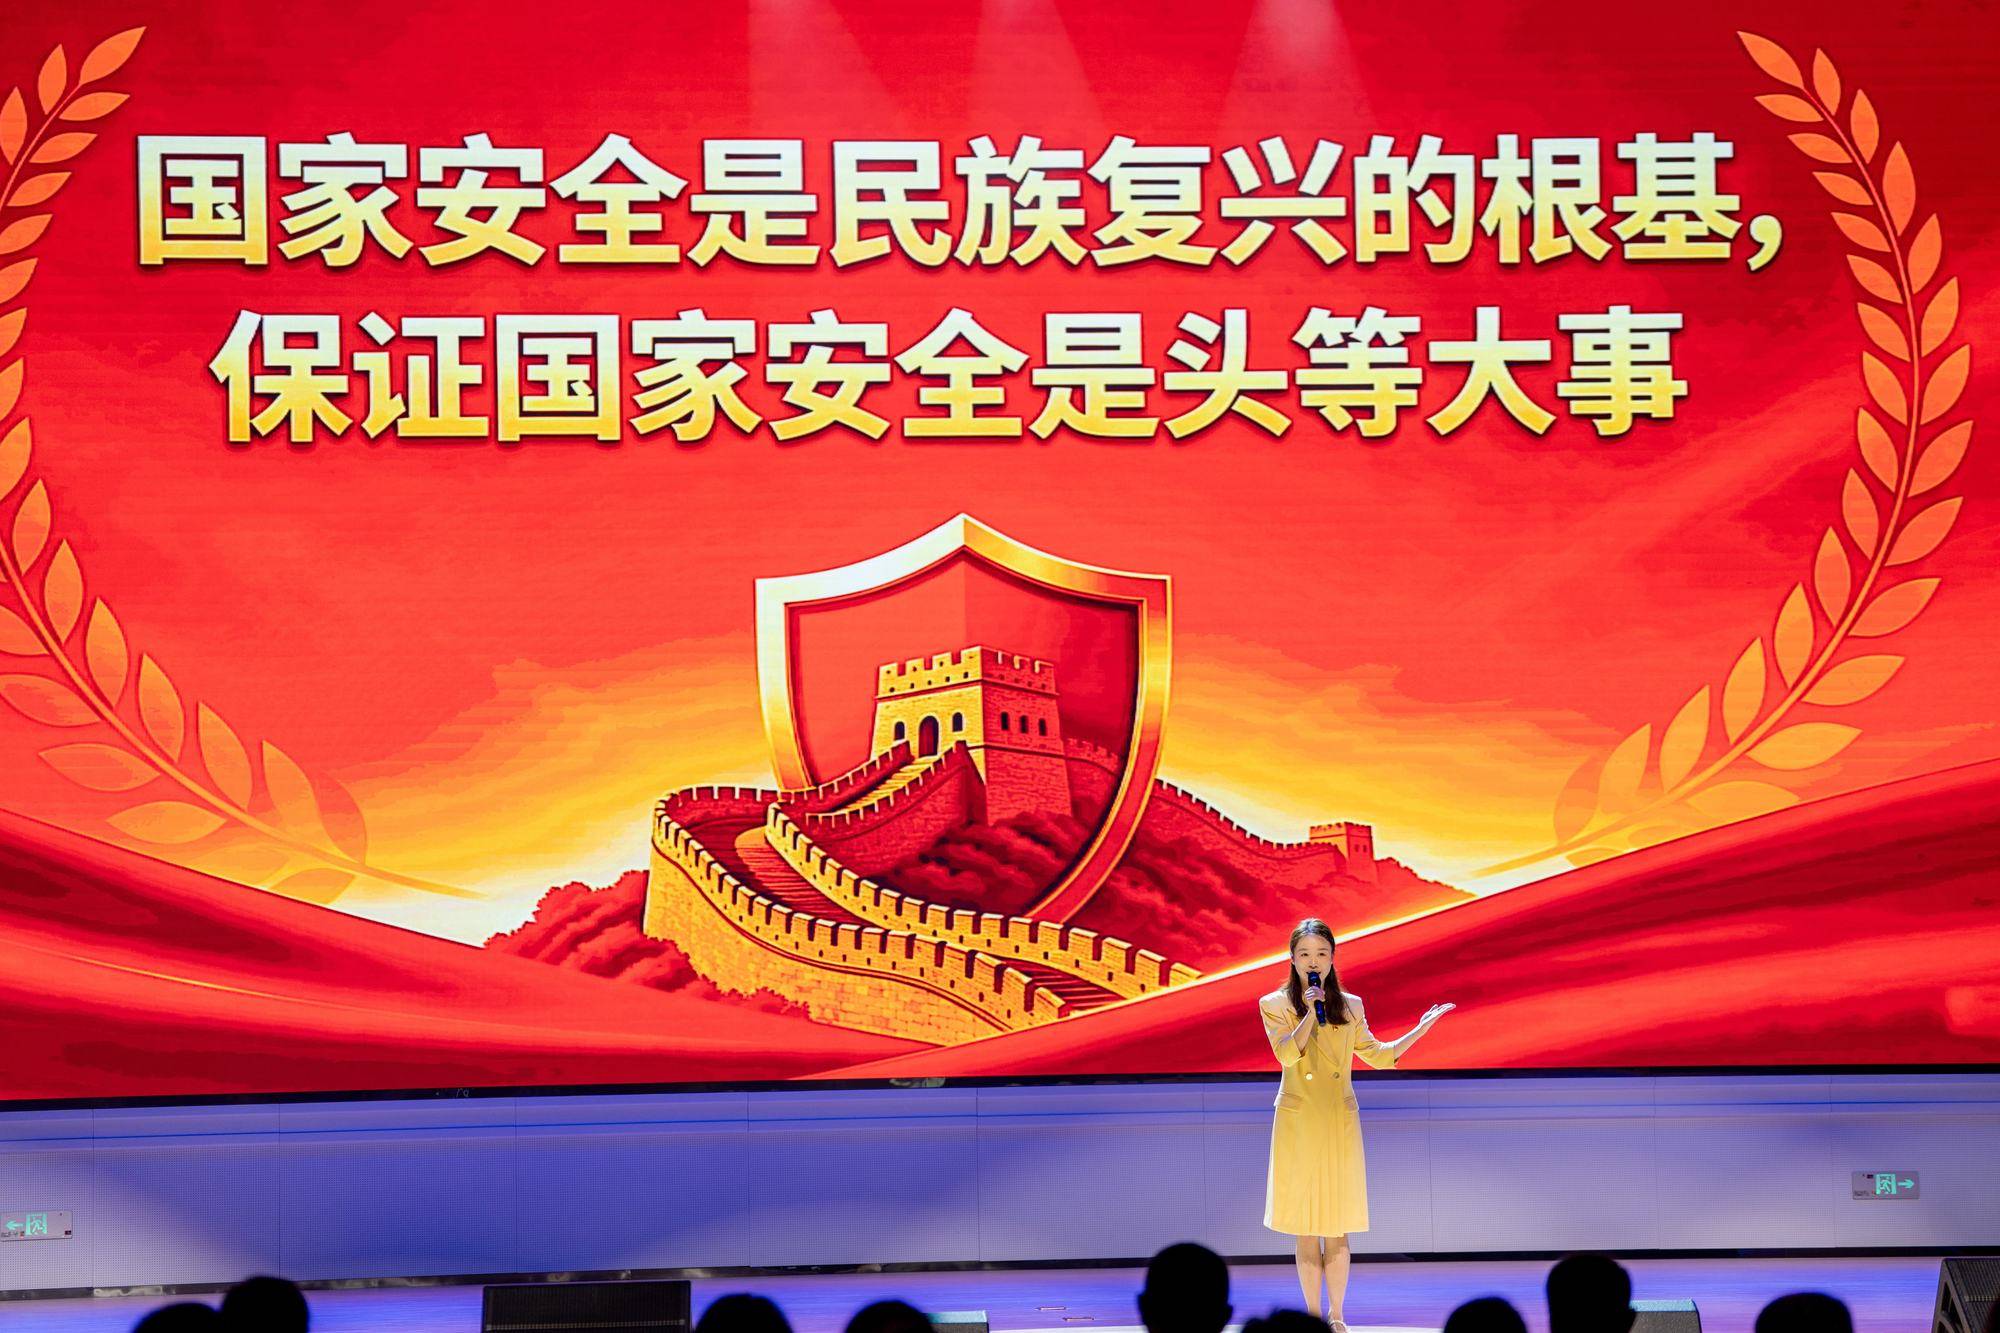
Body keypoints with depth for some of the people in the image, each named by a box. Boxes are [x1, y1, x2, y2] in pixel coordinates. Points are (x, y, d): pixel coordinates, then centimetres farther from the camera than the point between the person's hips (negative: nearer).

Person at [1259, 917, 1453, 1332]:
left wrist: (1420, 1030, 7)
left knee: (1337, 1230, 4)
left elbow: (1377, 1055, 13)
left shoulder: (1350, 1006, 8)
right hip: (1298, 1126, -2)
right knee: (1306, 1229, 2)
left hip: (1339, 1126, 2)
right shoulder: (1275, 1005, 0)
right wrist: (1311, 1013, -21)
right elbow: (1287, 1055, -15)